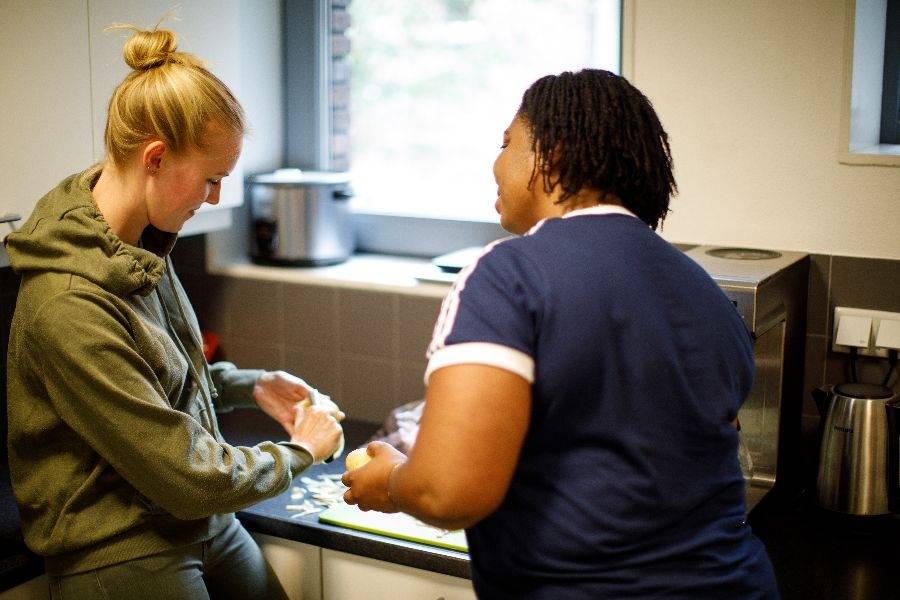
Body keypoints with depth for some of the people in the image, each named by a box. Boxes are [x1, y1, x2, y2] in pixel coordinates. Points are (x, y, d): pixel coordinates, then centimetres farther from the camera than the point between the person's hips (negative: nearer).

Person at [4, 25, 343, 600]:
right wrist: (299, 451, -8)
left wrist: (249, 386, 7)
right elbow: (188, 477, -22)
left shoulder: (144, 243, 1)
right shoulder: (67, 306, -27)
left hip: (207, 527, 8)